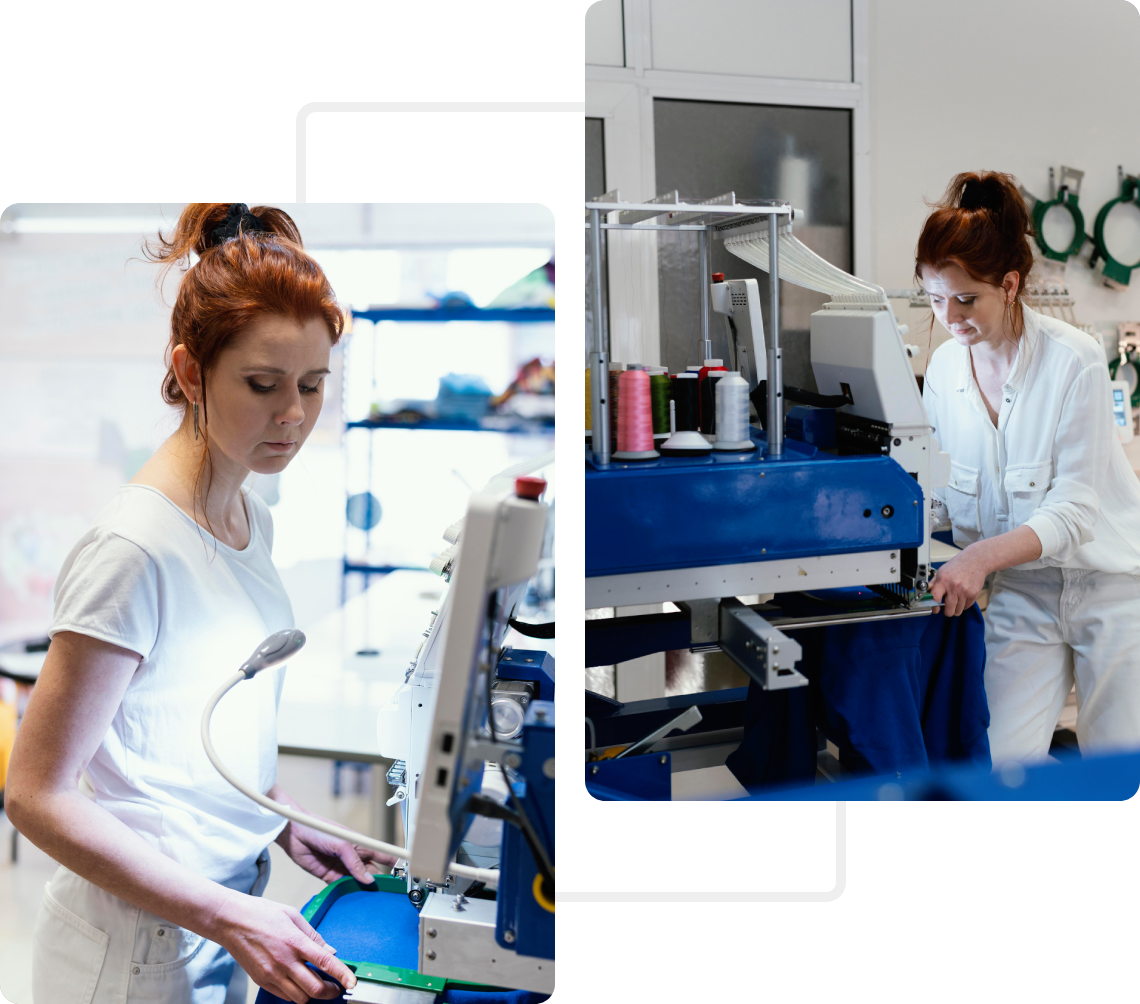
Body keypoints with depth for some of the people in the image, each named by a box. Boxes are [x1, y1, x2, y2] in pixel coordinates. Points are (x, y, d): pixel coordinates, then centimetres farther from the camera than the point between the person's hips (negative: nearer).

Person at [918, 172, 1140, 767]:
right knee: (1003, 765, -6)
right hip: (1022, 592, 4)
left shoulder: (1073, 360, -19)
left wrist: (983, 556, -37)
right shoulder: (944, 367, -2)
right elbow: (949, 494, 4)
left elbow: (1074, 510, -22)